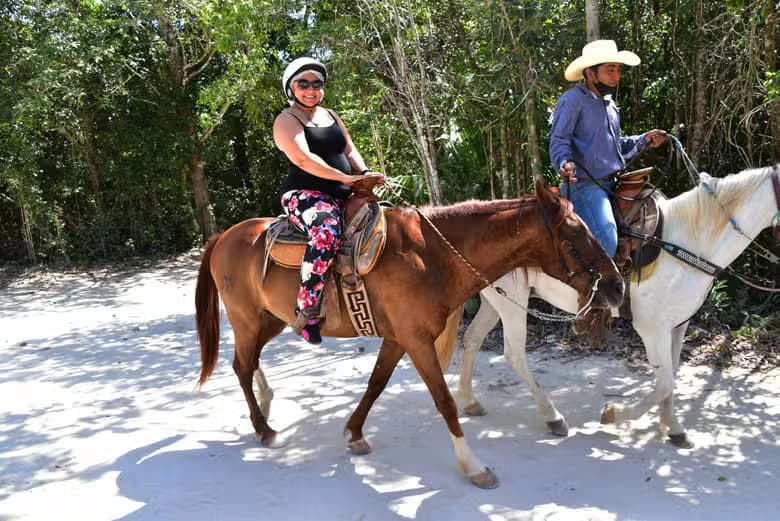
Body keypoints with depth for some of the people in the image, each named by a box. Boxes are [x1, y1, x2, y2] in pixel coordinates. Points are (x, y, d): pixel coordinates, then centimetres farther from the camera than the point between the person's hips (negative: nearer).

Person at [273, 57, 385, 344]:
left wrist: (365, 174, -3)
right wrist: (346, 178, -20)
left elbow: (350, 150, 18)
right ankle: (306, 309, -33)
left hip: (343, 196, 8)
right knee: (327, 231, -39)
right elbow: (303, 159, -16)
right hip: (304, 195, -8)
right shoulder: (287, 120, -2)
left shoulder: (331, 116, 23)